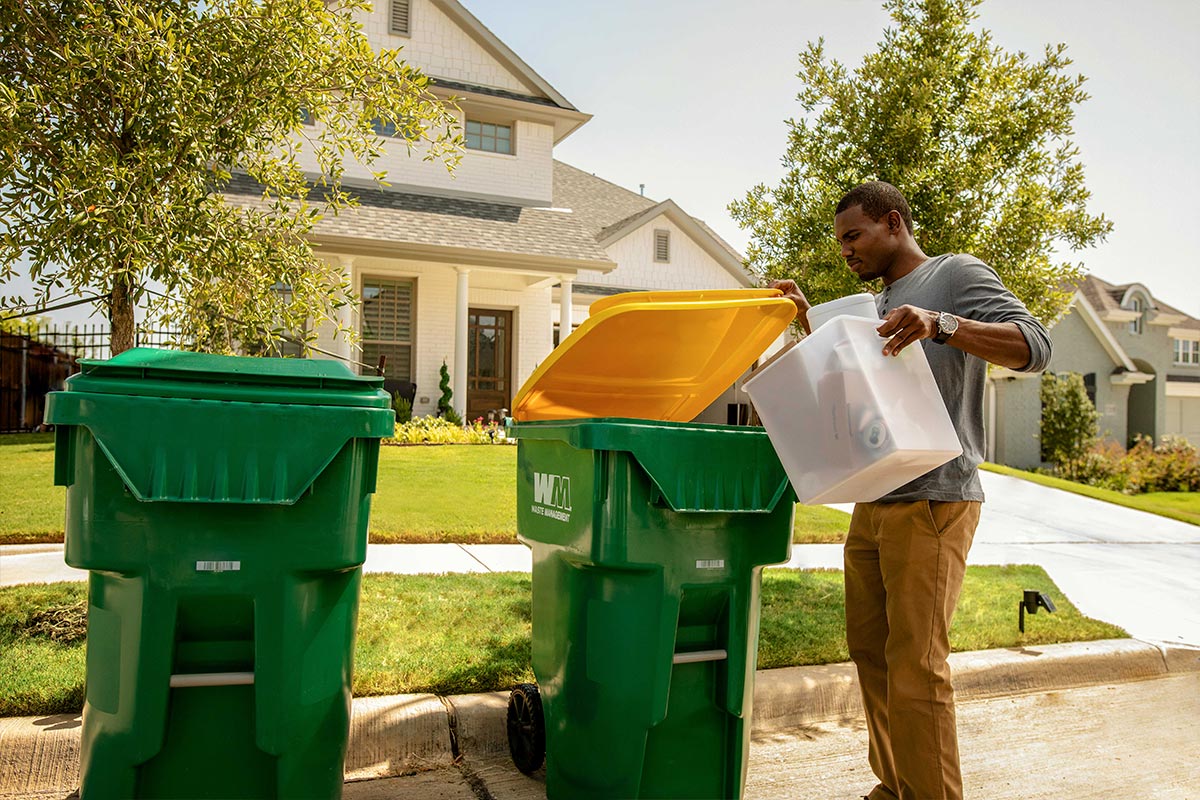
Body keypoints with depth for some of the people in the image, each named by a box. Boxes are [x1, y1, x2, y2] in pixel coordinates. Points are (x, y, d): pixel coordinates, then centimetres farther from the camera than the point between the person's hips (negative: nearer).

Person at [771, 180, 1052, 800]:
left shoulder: (956, 274, -1)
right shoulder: (879, 304, 22)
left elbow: (1034, 346, -13)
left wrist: (940, 324, -29)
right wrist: (809, 320, 13)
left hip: (933, 501, -8)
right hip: (873, 504, 8)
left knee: (915, 663, -9)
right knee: (869, 650, 11)